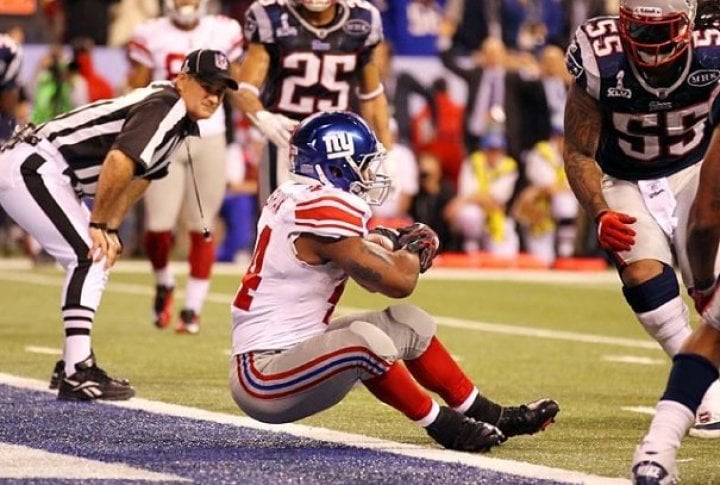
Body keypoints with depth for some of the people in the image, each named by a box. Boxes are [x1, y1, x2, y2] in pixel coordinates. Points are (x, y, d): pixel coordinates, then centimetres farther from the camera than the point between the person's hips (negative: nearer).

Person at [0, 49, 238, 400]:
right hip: (31, 166, -11)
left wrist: (111, 229, 8)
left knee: (95, 261, 15)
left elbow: (140, 174, 18)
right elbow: (119, 161, -30)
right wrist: (98, 224, -19)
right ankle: (76, 374, -20)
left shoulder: (180, 121, 12)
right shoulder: (164, 106, -18)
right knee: (89, 256, -16)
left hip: (38, 173, 11)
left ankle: (73, 366, 20)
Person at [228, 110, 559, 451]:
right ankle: (444, 426, -15)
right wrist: (415, 247, 1)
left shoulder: (295, 199, 8)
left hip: (292, 349, 11)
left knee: (408, 324, 13)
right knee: (363, 339, -34)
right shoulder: (325, 213, -21)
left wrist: (393, 244, -2)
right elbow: (399, 283, -18)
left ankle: (492, 417, 19)